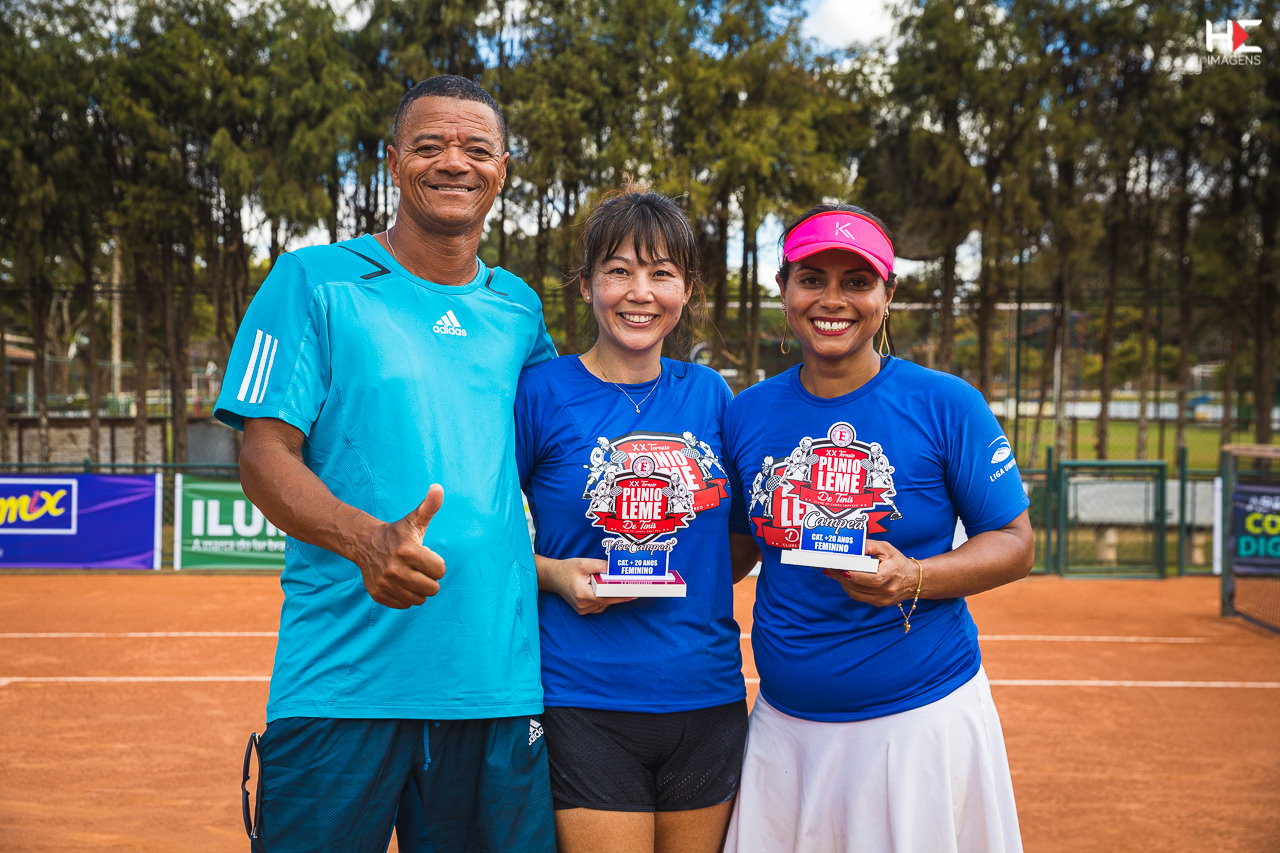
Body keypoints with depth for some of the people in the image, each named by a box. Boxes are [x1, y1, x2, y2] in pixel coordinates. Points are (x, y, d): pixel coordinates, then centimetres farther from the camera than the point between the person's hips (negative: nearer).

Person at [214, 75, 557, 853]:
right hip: (344, 678, -3)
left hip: (499, 676, 4)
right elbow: (264, 454, -5)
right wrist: (368, 539, -23)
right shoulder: (312, 282, 2)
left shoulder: (518, 308, 13)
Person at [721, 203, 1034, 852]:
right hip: (783, 721, 3)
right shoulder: (747, 412, 3)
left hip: (922, 719, -3)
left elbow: (1015, 544, -3)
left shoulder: (947, 405, -6)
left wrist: (912, 578, -20)